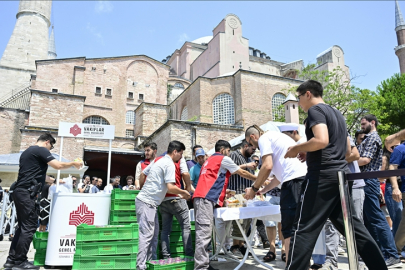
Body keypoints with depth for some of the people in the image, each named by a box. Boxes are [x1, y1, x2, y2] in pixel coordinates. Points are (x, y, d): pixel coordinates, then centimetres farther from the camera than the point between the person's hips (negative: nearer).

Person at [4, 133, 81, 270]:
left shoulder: (26, 152, 23)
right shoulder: (41, 150, -6)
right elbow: (58, 165, -17)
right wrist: (73, 164, -2)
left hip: (19, 191, 10)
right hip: (27, 193, -10)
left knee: (23, 226, 14)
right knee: (29, 226, -5)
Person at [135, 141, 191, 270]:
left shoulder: (159, 161, 15)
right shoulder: (170, 164, -14)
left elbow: (143, 173, 24)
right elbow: (170, 188, -22)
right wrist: (184, 192, -7)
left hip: (150, 203, 10)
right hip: (147, 203, -10)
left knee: (154, 234, 15)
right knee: (146, 235, -7)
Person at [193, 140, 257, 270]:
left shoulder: (209, 160, 30)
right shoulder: (223, 159, 5)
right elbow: (242, 173, 12)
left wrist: (225, 192, 36)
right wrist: (258, 179, 24)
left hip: (202, 197, 9)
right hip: (206, 198, -9)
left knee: (203, 233, 7)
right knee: (204, 234, -13)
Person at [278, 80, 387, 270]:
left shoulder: (315, 110, -5)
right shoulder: (336, 113, 22)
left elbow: (321, 140, -24)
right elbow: (347, 151, 25)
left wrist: (296, 149, -8)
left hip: (322, 176, -9)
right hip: (341, 174, 9)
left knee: (304, 229, -6)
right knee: (352, 226, 15)